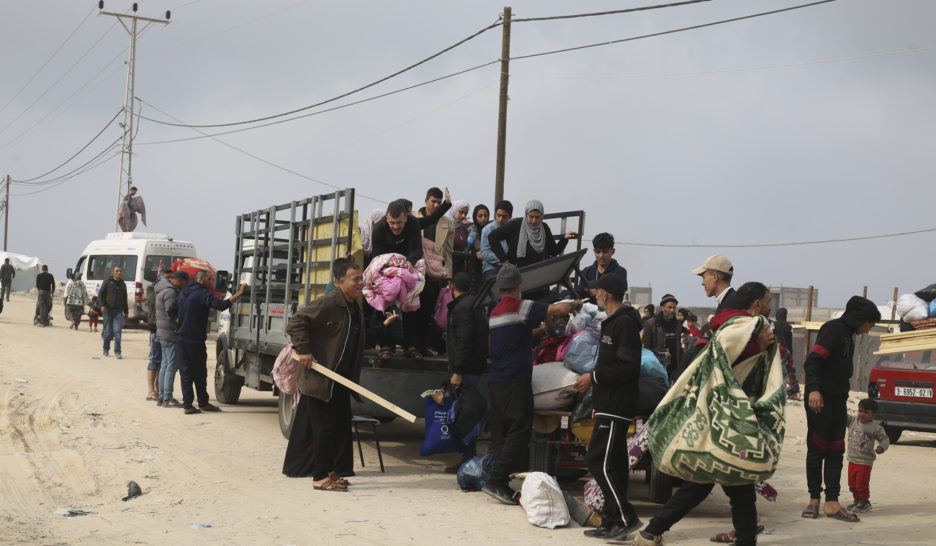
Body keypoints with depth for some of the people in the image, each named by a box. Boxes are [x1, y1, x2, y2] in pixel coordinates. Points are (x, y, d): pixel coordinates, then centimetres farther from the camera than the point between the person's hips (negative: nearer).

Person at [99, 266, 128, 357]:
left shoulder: (123, 284, 15)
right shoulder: (107, 282, 3)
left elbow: (125, 299, 21)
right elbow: (100, 294, -1)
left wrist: (126, 312, 19)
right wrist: (102, 305, -15)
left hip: (118, 310, 2)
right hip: (108, 309, -2)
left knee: (118, 331, -9)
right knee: (108, 331, 3)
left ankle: (117, 352, -10)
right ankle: (106, 350, 20)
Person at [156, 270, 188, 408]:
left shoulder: (163, 289, 17)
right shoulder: (170, 292, -17)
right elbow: (171, 314, -22)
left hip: (162, 334, 11)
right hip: (170, 334, -11)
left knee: (165, 365, 14)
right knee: (172, 366, -8)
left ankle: (162, 396, 18)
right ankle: (167, 399, -8)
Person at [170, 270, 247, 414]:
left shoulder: (182, 294, 14)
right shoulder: (203, 294, -11)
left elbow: (171, 311, 14)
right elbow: (221, 305, -22)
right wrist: (239, 293, -19)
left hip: (182, 338, 7)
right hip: (195, 340, -7)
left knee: (185, 372, 6)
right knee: (199, 374, 6)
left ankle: (188, 405, 3)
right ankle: (203, 403, 18)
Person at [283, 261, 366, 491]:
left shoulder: (356, 311, 14)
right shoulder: (326, 304, -14)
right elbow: (295, 323, -16)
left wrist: (354, 378, 19)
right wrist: (304, 351, -22)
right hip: (319, 379, -9)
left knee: (341, 427, 11)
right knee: (325, 427, -6)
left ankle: (330, 471, 21)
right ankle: (321, 477, 0)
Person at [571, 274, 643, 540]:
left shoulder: (625, 323, -14)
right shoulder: (612, 322, 19)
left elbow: (628, 367, -22)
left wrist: (594, 377, -15)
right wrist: (599, 404, 22)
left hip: (616, 408, -10)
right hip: (609, 407, 10)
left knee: (599, 461, -12)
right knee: (613, 464, 11)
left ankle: (626, 518, -10)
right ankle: (612, 523, 15)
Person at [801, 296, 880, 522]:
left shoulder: (847, 334, 18)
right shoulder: (833, 330, -10)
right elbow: (813, 360, -22)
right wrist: (814, 389, -34)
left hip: (837, 402, 9)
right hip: (820, 400, -9)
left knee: (836, 452, 4)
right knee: (816, 450, -1)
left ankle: (831, 502, 3)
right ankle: (814, 499, 7)